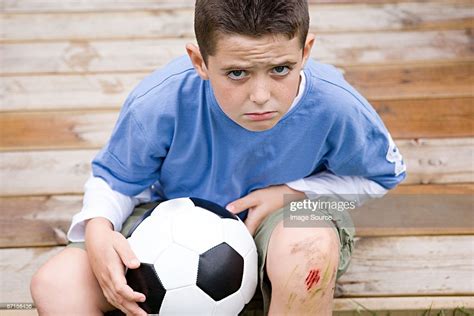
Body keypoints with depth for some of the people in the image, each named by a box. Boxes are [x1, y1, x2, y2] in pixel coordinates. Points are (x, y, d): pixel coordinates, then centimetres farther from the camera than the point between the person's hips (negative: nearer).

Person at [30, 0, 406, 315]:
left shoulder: (337, 106, -26)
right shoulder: (159, 102, -27)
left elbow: (382, 174, -3)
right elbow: (114, 178, -6)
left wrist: (291, 192, -19)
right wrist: (98, 229, -30)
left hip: (288, 216, 0)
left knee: (311, 248, -41)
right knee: (56, 285, -20)